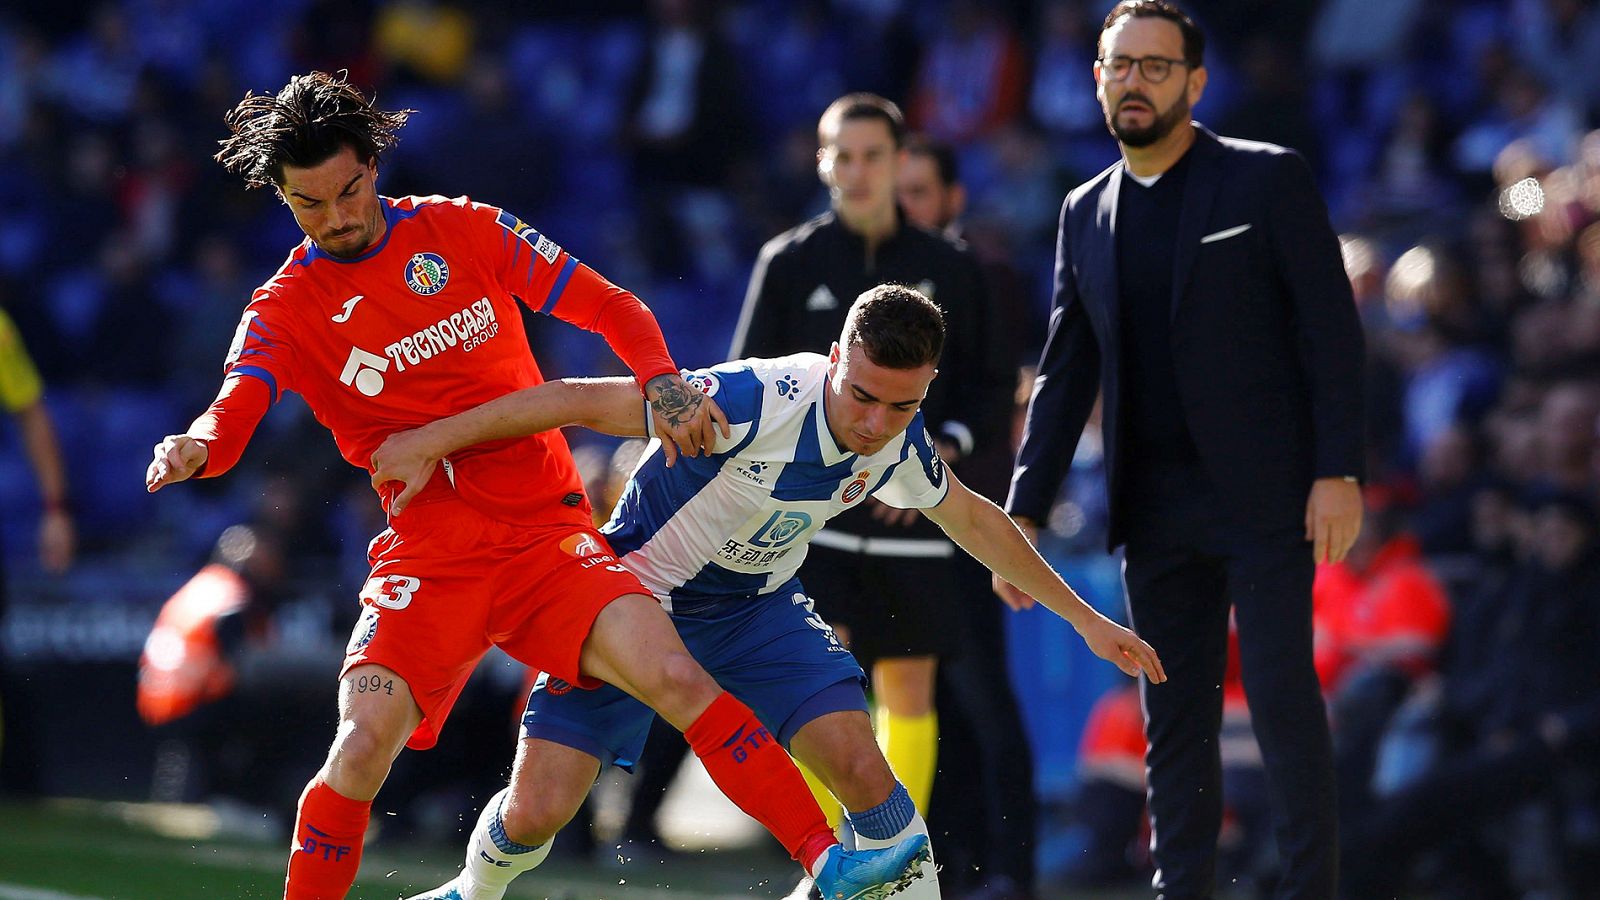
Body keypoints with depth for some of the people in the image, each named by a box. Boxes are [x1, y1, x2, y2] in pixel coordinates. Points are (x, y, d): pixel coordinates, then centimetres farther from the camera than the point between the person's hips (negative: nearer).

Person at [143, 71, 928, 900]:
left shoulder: (465, 232, 5)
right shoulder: (285, 309, 2)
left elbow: (610, 308, 8)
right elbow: (234, 411, -15)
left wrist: (662, 382, -13)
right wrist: (194, 449, -40)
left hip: (549, 536, 0)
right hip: (428, 562, 0)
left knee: (676, 678, -21)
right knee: (361, 751, -22)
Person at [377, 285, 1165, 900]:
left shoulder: (897, 441, -13)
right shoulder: (757, 403, -34)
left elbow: (972, 519, 9)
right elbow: (579, 401, -29)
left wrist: (1083, 617, 15)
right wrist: (431, 442, -28)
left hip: (758, 607, 4)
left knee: (859, 764, -19)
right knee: (535, 812, -8)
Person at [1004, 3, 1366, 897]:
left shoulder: (1270, 180, -2)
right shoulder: (1087, 212, 13)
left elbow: (1332, 330, -5)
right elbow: (1065, 375, 17)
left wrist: (1339, 472, -13)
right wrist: (1024, 512, 10)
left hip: (1264, 496, -5)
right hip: (1156, 509, 5)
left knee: (1283, 700, -9)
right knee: (1175, 720, 6)